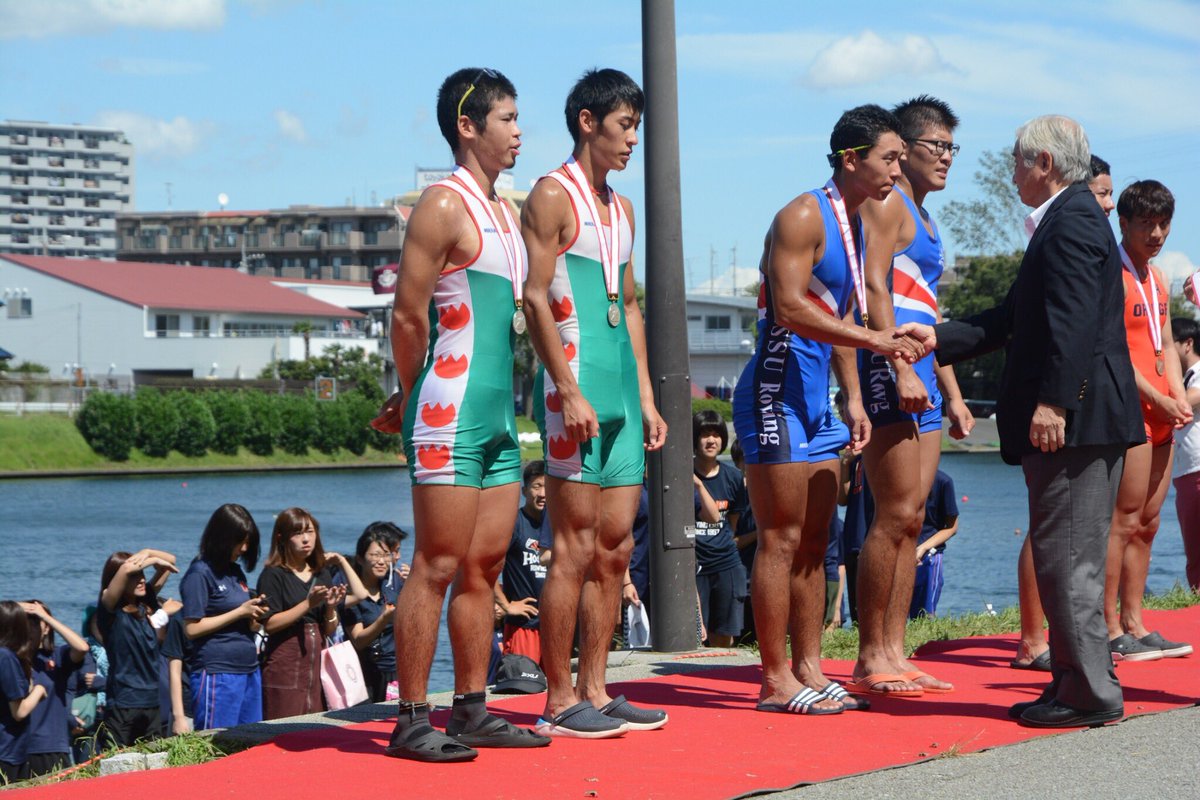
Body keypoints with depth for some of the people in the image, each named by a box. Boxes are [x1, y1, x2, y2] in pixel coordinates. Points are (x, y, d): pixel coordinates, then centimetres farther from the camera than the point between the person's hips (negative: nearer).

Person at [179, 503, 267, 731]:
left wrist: (255, 617, 0)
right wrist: (240, 612, -14)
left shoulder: (236, 572, 16)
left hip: (249, 669, 8)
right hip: (217, 675, -8)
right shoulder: (200, 573, -7)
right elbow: (192, 628, -14)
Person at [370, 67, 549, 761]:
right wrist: (411, 398, 1)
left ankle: (473, 711, 15)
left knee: (485, 566, 9)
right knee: (438, 566, -8)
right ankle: (412, 721, -5)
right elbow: (409, 317, -12)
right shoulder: (445, 205, -9)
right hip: (453, 415, -9)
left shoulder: (507, 213, 18)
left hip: (499, 413, 9)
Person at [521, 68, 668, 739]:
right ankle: (560, 702, -4)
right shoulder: (554, 197, -5)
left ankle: (595, 692, 12)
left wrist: (646, 398, 17)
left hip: (621, 395, 8)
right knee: (577, 548, -8)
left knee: (616, 547, 7)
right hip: (575, 390, -8)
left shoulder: (622, 209, 19)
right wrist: (570, 393, -19)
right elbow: (536, 299, -12)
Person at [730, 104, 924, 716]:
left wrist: (853, 398, 18)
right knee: (781, 540, -6)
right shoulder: (803, 217, -13)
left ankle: (808, 668, 16)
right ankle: (776, 681, -3)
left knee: (814, 540, 10)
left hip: (814, 401, 10)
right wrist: (875, 340, -25)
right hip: (777, 393, -10)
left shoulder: (854, 225, 17)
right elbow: (791, 309, -23)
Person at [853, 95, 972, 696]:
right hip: (887, 374, -10)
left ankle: (894, 654, 8)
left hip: (919, 382, 10)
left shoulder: (921, 217, 25)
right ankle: (870, 658, -9)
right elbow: (873, 287, -17)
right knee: (895, 516, -12)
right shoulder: (886, 202, -5)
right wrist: (902, 370, -24)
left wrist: (952, 394, 25)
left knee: (911, 519, 6)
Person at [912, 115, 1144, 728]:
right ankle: (1074, 683, 18)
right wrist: (938, 338, 21)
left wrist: (1053, 402, -26)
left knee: (1066, 557, -8)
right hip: (1069, 423, 11)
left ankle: (1091, 693, -6)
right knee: (1062, 557, 13)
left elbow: (1074, 321, -22)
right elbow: (1014, 319, 24)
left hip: (1075, 420, -11)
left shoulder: (1072, 221, -12)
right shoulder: (1065, 220, 22)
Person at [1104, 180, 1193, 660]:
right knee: (1123, 521, -10)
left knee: (1147, 523, 10)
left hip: (1161, 414, 9)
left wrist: (1180, 398, 4)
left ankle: (1134, 624, 15)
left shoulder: (1156, 279, 19)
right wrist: (1158, 400, -14)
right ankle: (1111, 632, -9)